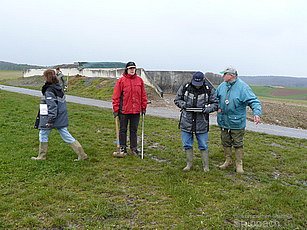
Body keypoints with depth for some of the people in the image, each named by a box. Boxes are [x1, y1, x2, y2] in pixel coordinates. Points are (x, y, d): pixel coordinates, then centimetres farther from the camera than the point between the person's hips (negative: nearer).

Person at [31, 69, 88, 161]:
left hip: (51, 118, -8)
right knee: (66, 136, 8)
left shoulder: (49, 90, -16)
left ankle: (42, 156, 23)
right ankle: (82, 154, 4)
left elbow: (52, 106, -21)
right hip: (61, 118, 8)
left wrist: (50, 120, -20)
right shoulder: (59, 88, 9)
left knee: (43, 134, 12)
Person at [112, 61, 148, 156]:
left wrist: (144, 107, 8)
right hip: (124, 110, -3)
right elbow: (116, 96, -5)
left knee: (134, 130, 12)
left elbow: (143, 95, 10)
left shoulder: (139, 80, 4)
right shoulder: (121, 80, -6)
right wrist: (116, 109, -7)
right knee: (123, 130, 8)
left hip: (136, 110, 3)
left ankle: (134, 147, 23)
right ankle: (122, 148, 20)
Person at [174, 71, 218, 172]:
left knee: (203, 146, 7)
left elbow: (215, 104, 0)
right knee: (187, 145, 11)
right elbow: (177, 100, 7)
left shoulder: (209, 90, -5)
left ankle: (206, 166, 22)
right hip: (186, 122, 2)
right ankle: (189, 164, 28)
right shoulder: (185, 88, -3)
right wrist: (184, 105, -13)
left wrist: (206, 109, -19)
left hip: (202, 123, -1)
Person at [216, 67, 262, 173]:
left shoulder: (243, 87, -16)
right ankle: (228, 160, 34)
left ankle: (239, 164, 22)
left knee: (238, 144, 7)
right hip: (224, 121, 5)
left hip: (237, 122, -5)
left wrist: (257, 113, -34)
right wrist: (217, 107, -1)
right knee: (226, 143, 17)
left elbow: (254, 101, -19)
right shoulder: (222, 86, 1)